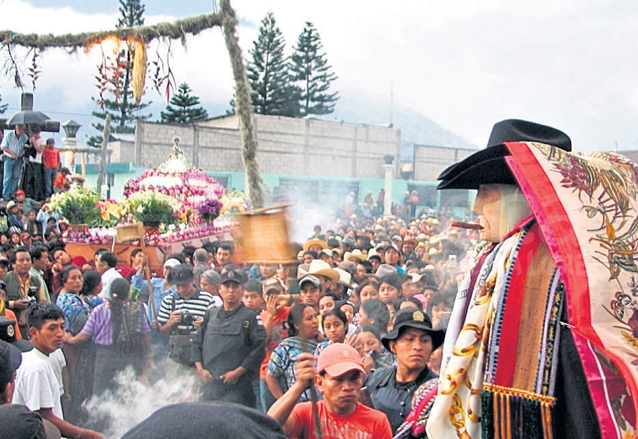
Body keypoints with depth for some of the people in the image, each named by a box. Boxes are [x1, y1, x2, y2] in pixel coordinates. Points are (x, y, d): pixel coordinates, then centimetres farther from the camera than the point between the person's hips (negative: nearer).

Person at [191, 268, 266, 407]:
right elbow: (197, 342, 16)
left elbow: (260, 349, -8)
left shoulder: (250, 317, 0)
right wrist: (200, 369, 2)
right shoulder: (211, 315, 16)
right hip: (210, 385, 5)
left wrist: (237, 372, -12)